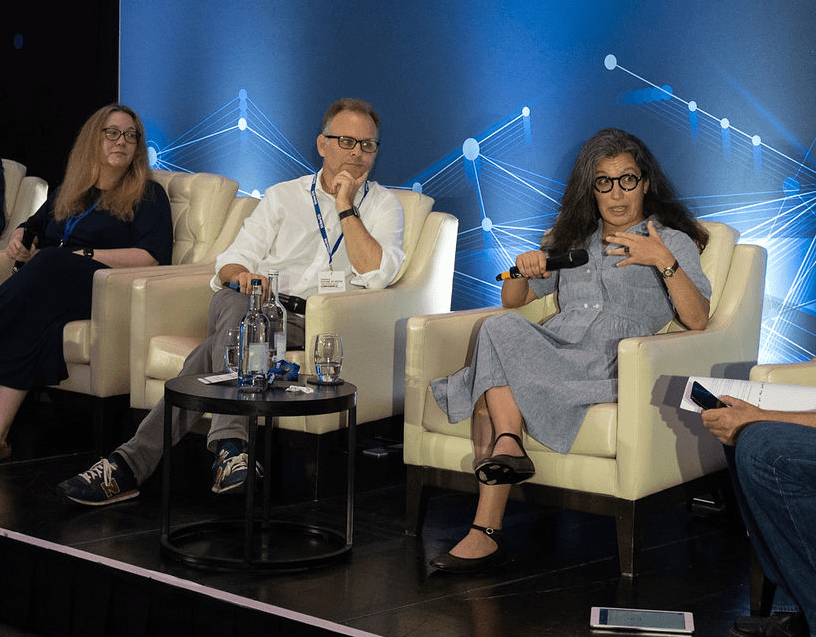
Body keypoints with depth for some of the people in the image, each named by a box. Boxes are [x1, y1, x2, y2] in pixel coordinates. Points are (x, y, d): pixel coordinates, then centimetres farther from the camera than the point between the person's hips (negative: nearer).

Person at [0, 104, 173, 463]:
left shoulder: (148, 195, 12)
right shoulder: (68, 193, 28)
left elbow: (151, 256, -4)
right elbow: (32, 226, 41)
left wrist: (85, 255, -9)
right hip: (44, 284, 5)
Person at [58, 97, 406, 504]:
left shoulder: (383, 205, 14)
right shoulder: (283, 196, 22)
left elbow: (376, 275, -6)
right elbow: (232, 260, 13)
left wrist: (345, 207, -4)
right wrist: (239, 275, -11)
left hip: (311, 323, -2)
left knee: (217, 348, -30)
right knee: (235, 305, -35)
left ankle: (132, 463, -36)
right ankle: (230, 446, -42)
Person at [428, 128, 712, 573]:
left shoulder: (672, 241, 15)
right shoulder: (570, 239, 29)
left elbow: (696, 320, 0)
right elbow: (511, 301, 30)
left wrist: (665, 262, -13)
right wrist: (524, 269, 9)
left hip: (610, 363, -4)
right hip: (553, 346, 4)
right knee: (500, 326, -32)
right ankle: (507, 448, -37)